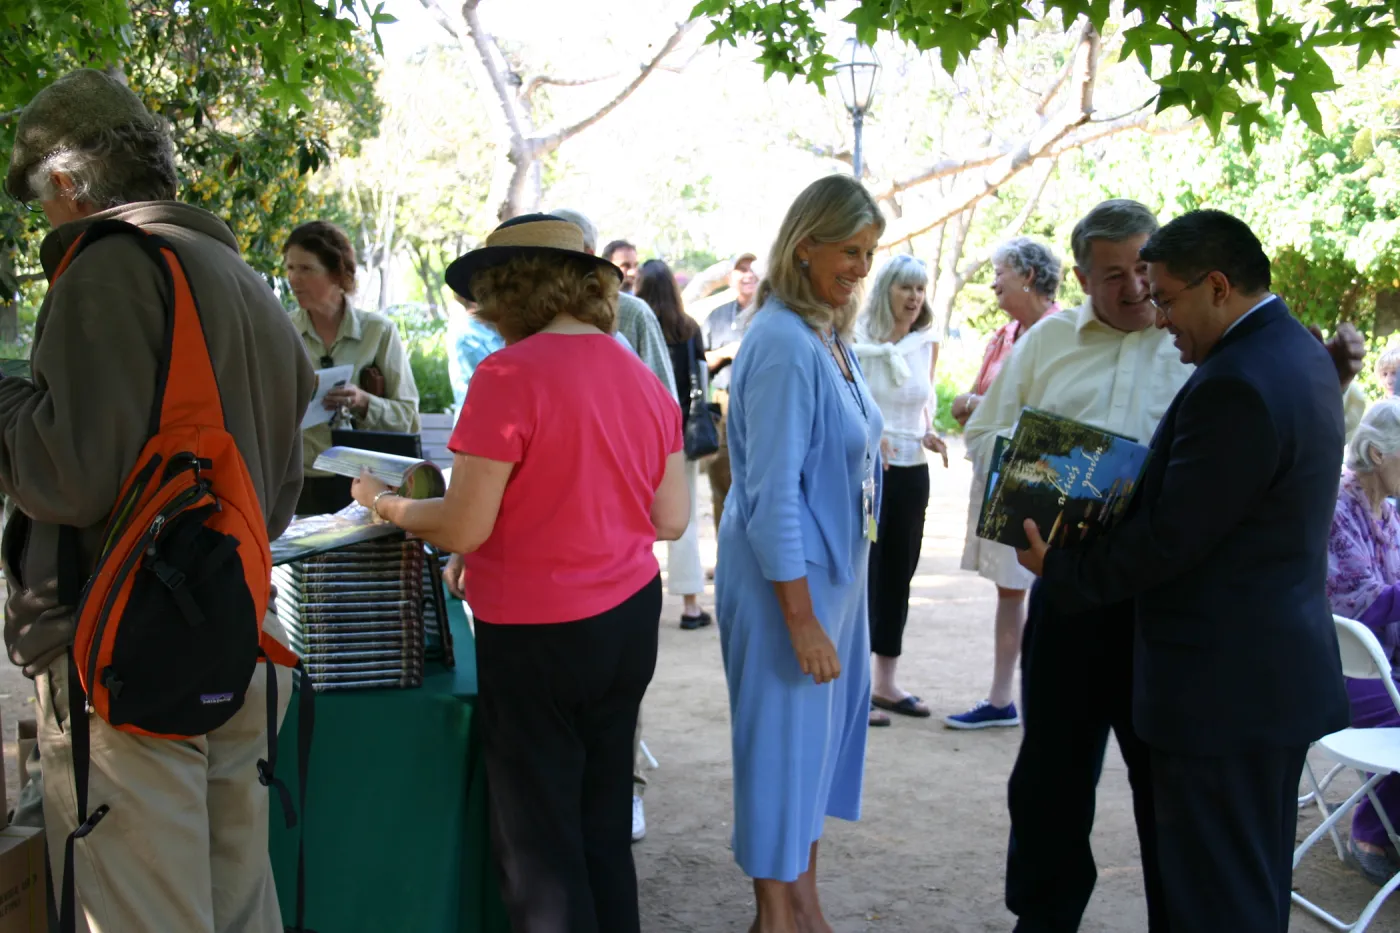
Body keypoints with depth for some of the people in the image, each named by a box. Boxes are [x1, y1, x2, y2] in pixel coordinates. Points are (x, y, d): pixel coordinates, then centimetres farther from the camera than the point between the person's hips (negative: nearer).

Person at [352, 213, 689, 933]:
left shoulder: (511, 375, -16)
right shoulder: (644, 379, 5)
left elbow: (463, 527, -16)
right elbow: (670, 519, 10)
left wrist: (382, 502, 1)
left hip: (540, 631, -7)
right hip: (632, 618, 7)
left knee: (538, 845, 6)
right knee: (605, 832, 17)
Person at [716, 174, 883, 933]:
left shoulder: (828, 337, 8)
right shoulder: (784, 343, -20)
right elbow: (773, 493, -21)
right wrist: (801, 617, -20)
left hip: (834, 573, 9)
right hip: (790, 579, -9)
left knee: (823, 732, 16)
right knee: (784, 741, 4)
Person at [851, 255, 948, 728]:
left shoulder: (927, 343, 7)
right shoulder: (858, 341, -10)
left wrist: (929, 433, 0)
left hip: (912, 472, 6)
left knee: (899, 574, 12)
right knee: (863, 575, -2)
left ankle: (885, 681, 24)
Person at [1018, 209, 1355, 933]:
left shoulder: (1237, 386, -24)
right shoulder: (1299, 352, 9)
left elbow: (1168, 541, -21)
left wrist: (1061, 572, -8)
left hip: (1221, 685, -10)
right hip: (1281, 668, 10)